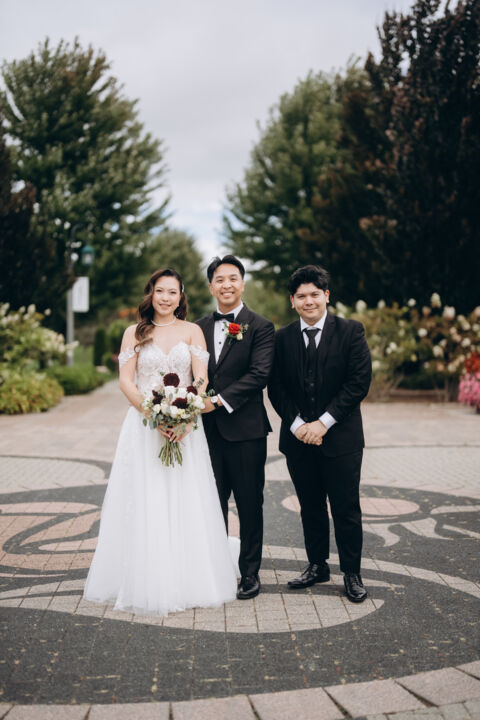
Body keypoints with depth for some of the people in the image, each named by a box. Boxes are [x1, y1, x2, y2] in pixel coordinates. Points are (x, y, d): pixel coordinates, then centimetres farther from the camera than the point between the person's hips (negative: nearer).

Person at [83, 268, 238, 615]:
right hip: (143, 426, 0)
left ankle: (188, 582, 10)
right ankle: (146, 583, 8)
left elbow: (202, 379, -2)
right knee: (144, 504, -1)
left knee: (186, 502, 0)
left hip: (186, 426, 0)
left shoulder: (192, 331, 7)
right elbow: (126, 381, 1)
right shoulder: (134, 333, 8)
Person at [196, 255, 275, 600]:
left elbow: (259, 374, -13)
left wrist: (220, 400, -18)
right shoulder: (200, 327, 11)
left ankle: (250, 572, 19)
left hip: (246, 429, -4)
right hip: (208, 429, 4)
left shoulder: (260, 327, -3)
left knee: (250, 504, 6)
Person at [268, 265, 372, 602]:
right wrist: (297, 424, -10)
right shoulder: (282, 338, 5)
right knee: (310, 507, 13)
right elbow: (276, 388, 4)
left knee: (346, 508, 3)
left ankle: (352, 573, 17)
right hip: (298, 437, 3)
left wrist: (323, 423, -14)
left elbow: (359, 382, -9)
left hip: (341, 437, -3)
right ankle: (317, 566, 28)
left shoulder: (351, 331, -4)